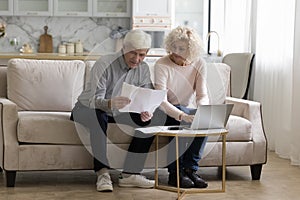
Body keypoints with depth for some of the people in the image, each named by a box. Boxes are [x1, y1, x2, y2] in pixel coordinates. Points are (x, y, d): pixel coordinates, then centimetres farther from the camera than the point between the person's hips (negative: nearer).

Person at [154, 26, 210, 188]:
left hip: (185, 111, 4)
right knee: (179, 120, -36)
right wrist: (182, 116, -43)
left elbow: (202, 95, -8)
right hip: (163, 113, -4)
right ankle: (175, 172, -24)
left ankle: (190, 169, -18)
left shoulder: (199, 64, -3)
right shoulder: (162, 64, -17)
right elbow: (161, 101, -27)